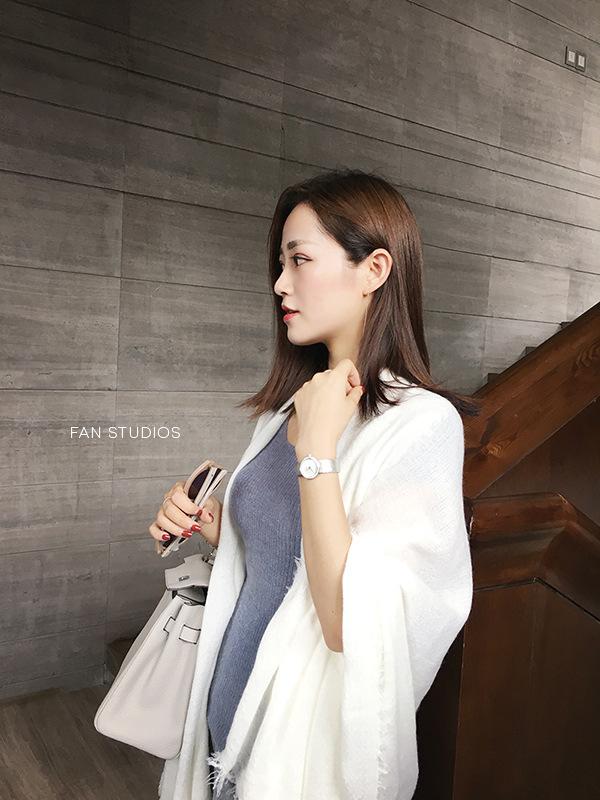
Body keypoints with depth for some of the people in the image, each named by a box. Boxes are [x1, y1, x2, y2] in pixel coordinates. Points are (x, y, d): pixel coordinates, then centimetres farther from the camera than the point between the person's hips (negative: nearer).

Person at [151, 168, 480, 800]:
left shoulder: (423, 421, -21)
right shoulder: (288, 404, 0)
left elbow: (354, 627, -26)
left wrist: (317, 448, -27)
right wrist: (210, 523, -5)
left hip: (309, 747, -5)